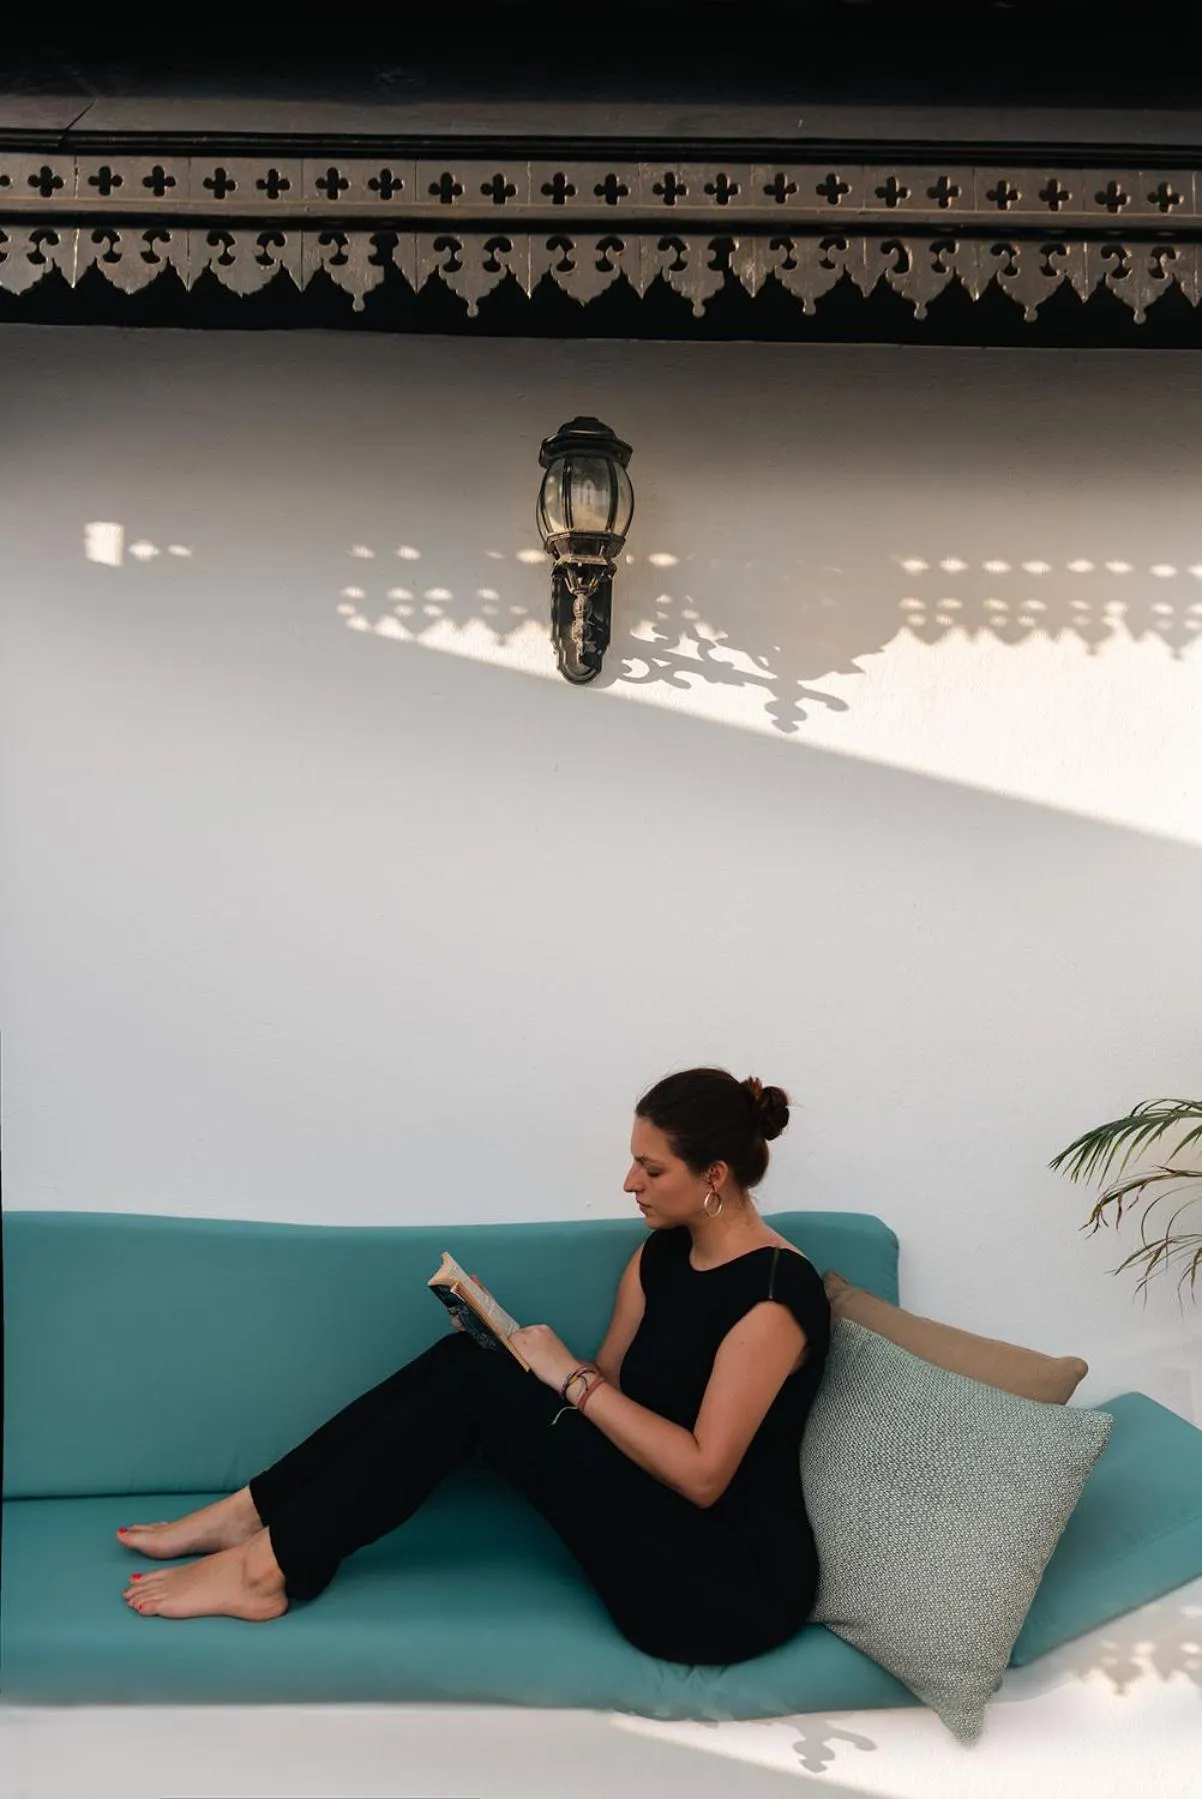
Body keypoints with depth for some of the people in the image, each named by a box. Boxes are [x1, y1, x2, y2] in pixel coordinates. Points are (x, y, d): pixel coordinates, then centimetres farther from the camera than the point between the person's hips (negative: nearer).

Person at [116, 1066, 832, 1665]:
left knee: (486, 1385, -20)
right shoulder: (663, 1253, 7)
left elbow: (702, 1474, -22)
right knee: (465, 1359, -8)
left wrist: (571, 1376, -18)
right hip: (653, 1520, 8)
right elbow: (609, 1392, 10)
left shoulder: (774, 1291, -19)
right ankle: (255, 1514, -2)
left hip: (736, 1588, -8)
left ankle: (270, 1564, -12)